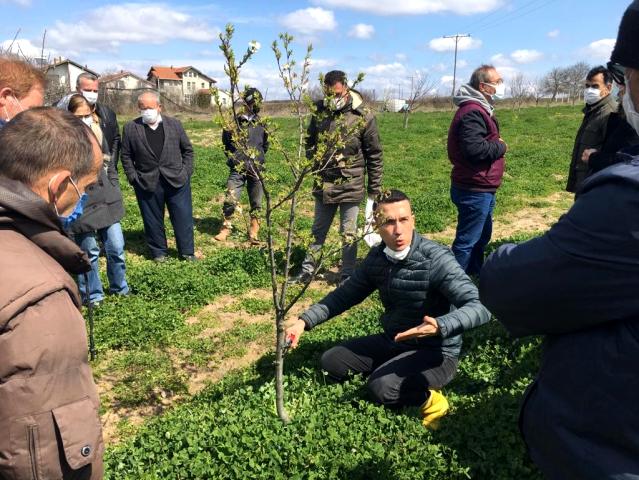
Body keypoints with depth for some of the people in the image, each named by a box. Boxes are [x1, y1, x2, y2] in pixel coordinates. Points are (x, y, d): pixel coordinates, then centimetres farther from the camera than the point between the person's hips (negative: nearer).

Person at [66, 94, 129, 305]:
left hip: (107, 201, 5)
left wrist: (115, 193, 14)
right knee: (89, 252, 4)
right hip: (81, 205, -5)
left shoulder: (99, 133, 9)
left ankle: (120, 287, 29)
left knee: (116, 247, 8)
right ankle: (93, 295, 22)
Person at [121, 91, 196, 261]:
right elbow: (126, 156, 6)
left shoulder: (175, 124, 4)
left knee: (183, 218, 5)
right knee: (153, 220, 9)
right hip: (147, 183, 0)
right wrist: (133, 177, -1)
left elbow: (187, 149, 9)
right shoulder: (130, 128, 2)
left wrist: (186, 172, 2)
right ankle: (158, 251, 25)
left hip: (177, 181, 1)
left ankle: (187, 252, 18)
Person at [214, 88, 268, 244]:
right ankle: (225, 229, 11)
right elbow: (226, 143, 11)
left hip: (256, 170, 2)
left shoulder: (262, 124, 4)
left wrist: (258, 159, 8)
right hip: (237, 169, -2)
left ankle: (253, 233, 17)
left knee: (256, 204, 5)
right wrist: (233, 158, 6)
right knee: (230, 200, -6)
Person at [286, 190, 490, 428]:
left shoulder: (436, 259, -25)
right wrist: (304, 321, -5)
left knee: (381, 387, -30)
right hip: (392, 341, 7)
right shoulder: (377, 257, -4)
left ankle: (427, 397, 0)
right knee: (331, 362, 1)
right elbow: (344, 295, 5)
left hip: (435, 351, -6)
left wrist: (440, 326, -50)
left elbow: (480, 306, -31)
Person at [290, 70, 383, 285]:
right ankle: (307, 270, 29)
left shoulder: (363, 116, -11)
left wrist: (375, 189, -6)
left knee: (349, 234, 7)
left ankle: (347, 277, 21)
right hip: (323, 185, 4)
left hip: (351, 185, -4)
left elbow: (374, 155, -7)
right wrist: (313, 158, -4)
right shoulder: (319, 110, 0)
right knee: (318, 230, 17)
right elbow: (309, 140, 15)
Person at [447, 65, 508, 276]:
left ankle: (475, 272, 40)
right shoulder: (472, 112, -20)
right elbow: (474, 149, -32)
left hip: (482, 189, 11)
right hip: (474, 191, -11)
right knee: (467, 240, -3)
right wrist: (501, 146, -14)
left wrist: (495, 144, 3)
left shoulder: (480, 109, 15)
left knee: (482, 235, 24)